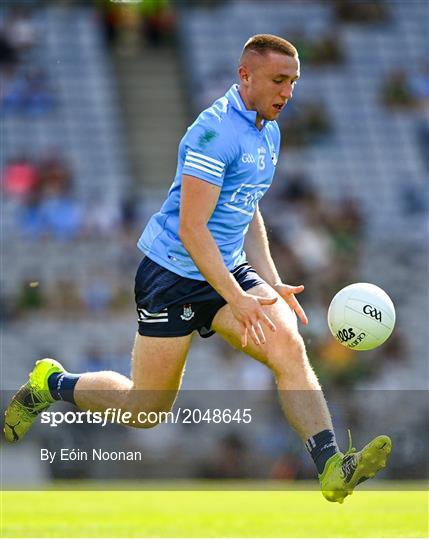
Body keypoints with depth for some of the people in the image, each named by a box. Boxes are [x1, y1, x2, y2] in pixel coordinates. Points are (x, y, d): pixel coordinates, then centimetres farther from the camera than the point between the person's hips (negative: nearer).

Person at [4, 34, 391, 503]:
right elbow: (191, 227, -23)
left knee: (289, 346, -19)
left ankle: (331, 468, -27)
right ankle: (50, 383, 29)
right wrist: (238, 300, -26)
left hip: (230, 271, 7)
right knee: (145, 410, 4)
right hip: (173, 275, -7)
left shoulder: (269, 132, 10)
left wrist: (272, 285, 13)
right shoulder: (215, 130, -19)